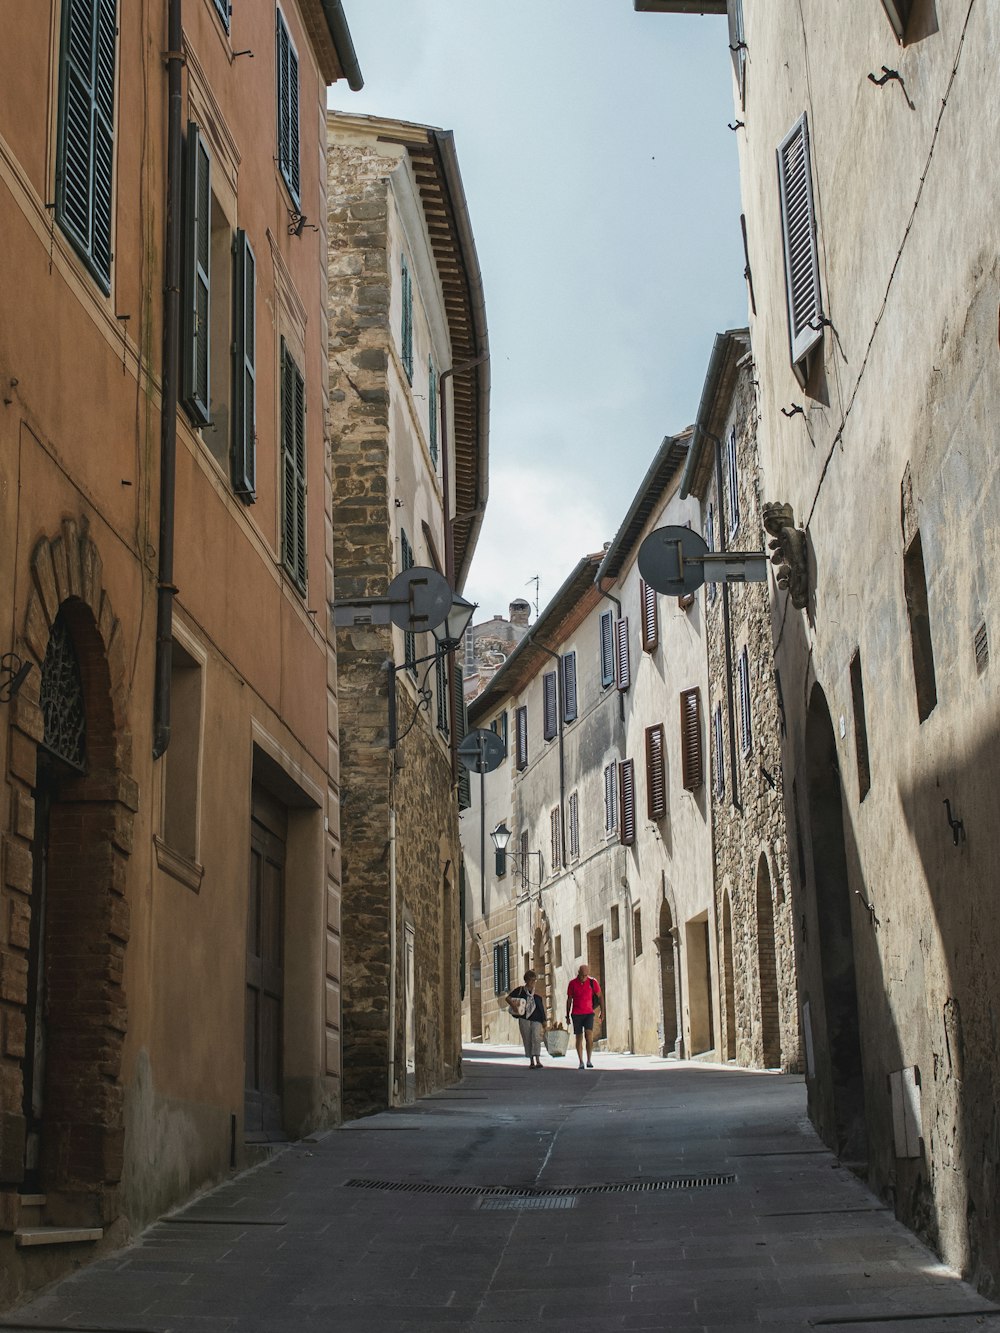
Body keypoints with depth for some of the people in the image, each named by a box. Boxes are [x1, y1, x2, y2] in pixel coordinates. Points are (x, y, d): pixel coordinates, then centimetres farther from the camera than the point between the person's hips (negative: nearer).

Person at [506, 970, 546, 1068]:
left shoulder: (536, 993, 10)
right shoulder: (520, 990, 7)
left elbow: (541, 1007, 12)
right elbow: (508, 998, 5)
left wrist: (544, 1020, 7)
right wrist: (513, 1006, -13)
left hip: (536, 1019, 0)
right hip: (524, 1019, 0)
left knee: (536, 1038, -15)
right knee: (527, 1039, 2)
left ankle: (537, 1061, -24)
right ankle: (531, 1061, 11)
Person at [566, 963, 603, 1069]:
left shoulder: (592, 982, -4)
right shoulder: (572, 983, -2)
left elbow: (600, 997, 4)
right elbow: (569, 1000, 6)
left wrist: (602, 1012, -1)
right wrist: (567, 1016, 7)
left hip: (589, 1013, -1)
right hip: (576, 1014, 1)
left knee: (589, 1035, -19)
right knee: (579, 1038, 3)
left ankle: (589, 1060, -13)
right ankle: (581, 1062, 12)